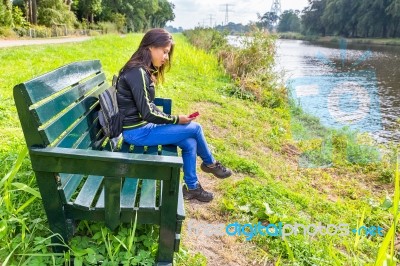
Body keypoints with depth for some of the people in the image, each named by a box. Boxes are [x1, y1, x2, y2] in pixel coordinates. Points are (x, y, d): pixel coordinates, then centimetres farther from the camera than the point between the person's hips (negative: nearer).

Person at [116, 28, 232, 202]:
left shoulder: (143, 71, 11)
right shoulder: (138, 72, -21)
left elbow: (148, 107, 11)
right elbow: (147, 113, -23)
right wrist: (177, 119, -12)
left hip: (142, 125, 9)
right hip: (137, 131, -9)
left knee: (190, 143, -1)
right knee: (195, 128, -8)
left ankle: (192, 187, 12)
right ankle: (210, 163, 18)